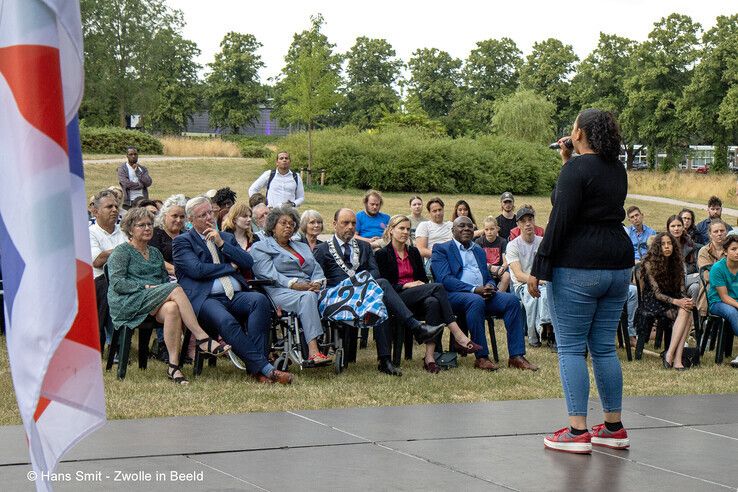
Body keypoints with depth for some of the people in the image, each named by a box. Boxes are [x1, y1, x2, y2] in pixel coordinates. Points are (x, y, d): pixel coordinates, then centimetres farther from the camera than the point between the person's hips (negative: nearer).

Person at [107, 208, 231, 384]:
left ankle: (173, 365, -38)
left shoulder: (155, 253, 27)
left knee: (172, 309, -34)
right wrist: (147, 287, -14)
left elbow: (165, 279, 24)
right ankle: (202, 339, -33)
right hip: (128, 303, -5)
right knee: (176, 289, -29)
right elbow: (117, 283, -7)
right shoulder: (121, 251, 6)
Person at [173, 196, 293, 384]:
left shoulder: (227, 237, 26)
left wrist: (222, 244, 3)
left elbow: (248, 263, 12)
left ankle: (255, 365, -33)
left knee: (260, 299, -29)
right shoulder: (182, 241, 10)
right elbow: (197, 270, -7)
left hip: (235, 296, 5)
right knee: (227, 321, -36)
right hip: (205, 298, -5)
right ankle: (265, 369, -35)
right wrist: (230, 267, 4)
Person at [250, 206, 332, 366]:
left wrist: (316, 283, -5)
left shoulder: (302, 247, 33)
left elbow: (317, 270, 20)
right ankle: (313, 351, -50)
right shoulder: (260, 248, 12)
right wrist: (295, 285, -17)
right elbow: (270, 275, -4)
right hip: (280, 291, -5)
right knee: (307, 297, -38)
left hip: (309, 290, 5)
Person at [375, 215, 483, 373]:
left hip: (418, 297, 5)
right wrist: (407, 285, -14)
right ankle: (459, 337, -37)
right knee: (437, 287, -30)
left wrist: (421, 285, -4)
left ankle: (430, 357, -44)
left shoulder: (413, 252, 21)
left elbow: (423, 279, 20)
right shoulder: (382, 255, 4)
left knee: (432, 302, -35)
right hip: (397, 299, -5)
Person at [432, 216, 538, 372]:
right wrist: (474, 289, -18)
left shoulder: (479, 251, 28)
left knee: (512, 300, -20)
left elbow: (488, 277, 25)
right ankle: (481, 357, -34)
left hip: (483, 293, 6)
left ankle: (516, 356, -24)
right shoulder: (441, 249, 7)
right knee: (476, 301, -39)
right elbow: (444, 279, -8)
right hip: (453, 295, -6)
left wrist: (490, 286, -3)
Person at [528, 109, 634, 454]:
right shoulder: (617, 170, 13)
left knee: (570, 348, -2)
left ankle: (578, 432, -5)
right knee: (604, 347, 13)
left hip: (578, 268, -8)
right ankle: (614, 427, 16)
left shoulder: (576, 169, -11)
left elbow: (560, 221, -16)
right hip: (618, 266, 8)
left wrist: (538, 269, -14)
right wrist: (570, 161, 22)